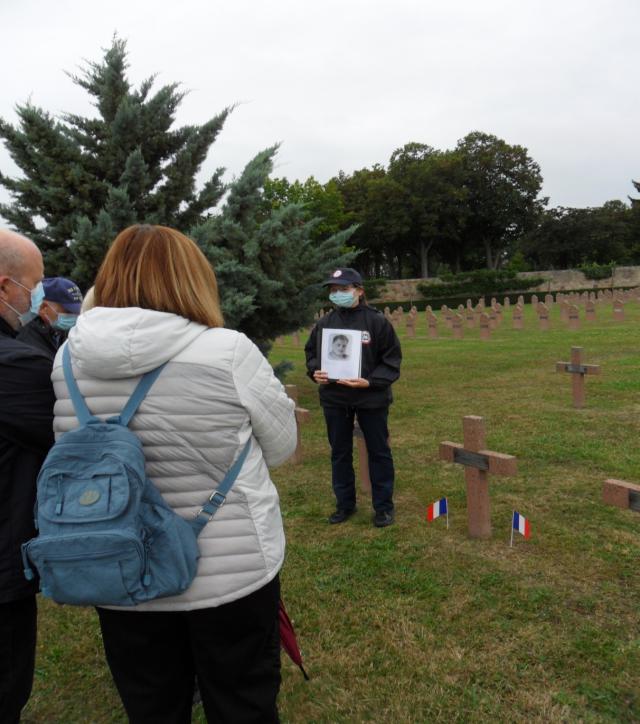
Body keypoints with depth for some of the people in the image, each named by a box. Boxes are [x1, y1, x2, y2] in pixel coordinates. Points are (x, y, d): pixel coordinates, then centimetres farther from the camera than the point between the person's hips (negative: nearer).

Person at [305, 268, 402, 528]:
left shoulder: (376, 321, -11)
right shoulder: (324, 323, 0)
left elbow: (392, 359, -8)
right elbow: (311, 352, 13)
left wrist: (370, 381, -20)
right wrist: (315, 372, -7)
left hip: (371, 397, -3)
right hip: (334, 398, 4)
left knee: (378, 451, 9)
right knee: (340, 452, 14)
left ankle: (383, 506, 24)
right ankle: (345, 504, 31)